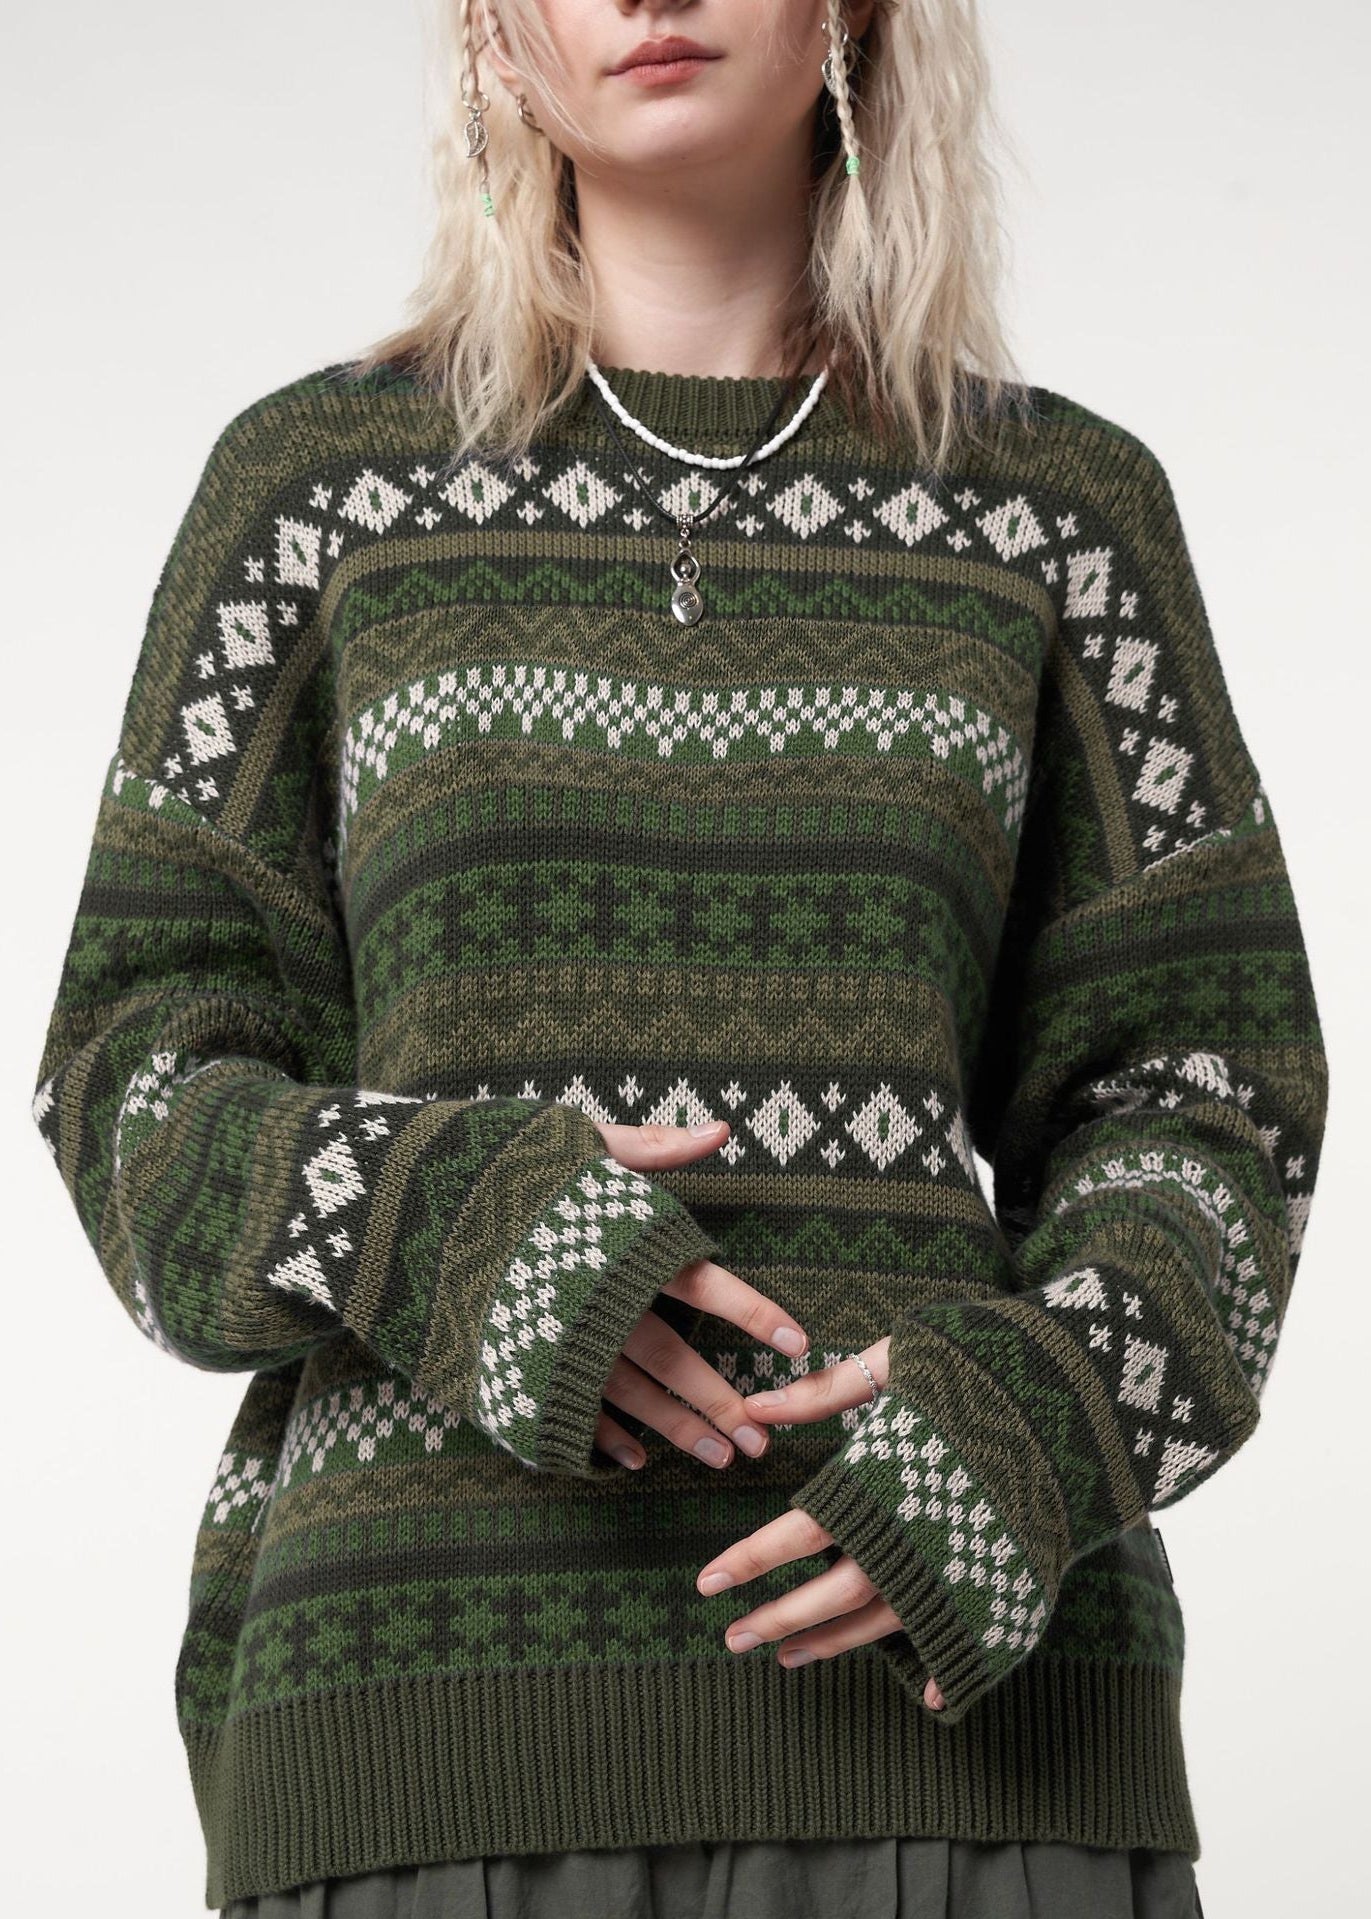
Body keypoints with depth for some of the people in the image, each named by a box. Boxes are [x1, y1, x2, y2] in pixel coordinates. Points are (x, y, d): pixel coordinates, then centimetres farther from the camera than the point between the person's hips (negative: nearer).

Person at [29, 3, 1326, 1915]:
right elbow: (145, 1069, 9)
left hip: (948, 1671, 1)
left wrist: (1038, 1419, -10)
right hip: (454, 1667, 0)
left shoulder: (1062, 504, 13)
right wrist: (434, 1226, -12)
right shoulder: (318, 480, 11)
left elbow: (1194, 1085, 10)